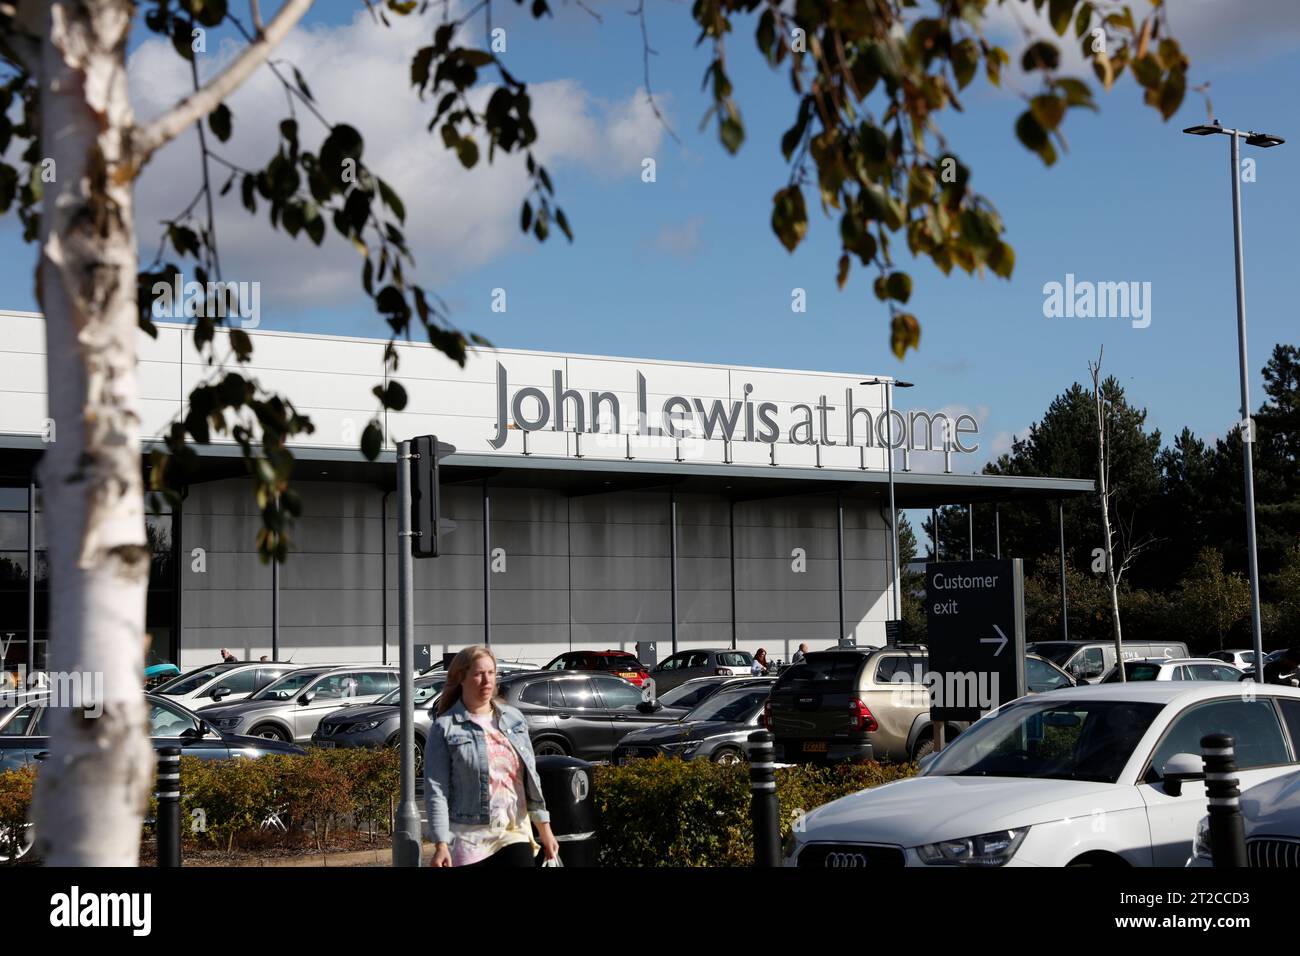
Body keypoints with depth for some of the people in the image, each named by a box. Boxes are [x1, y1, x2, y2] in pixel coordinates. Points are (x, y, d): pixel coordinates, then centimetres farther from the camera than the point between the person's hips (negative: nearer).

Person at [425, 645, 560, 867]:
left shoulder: (513, 718, 11)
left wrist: (544, 827, 12)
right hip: (469, 840, -3)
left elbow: (530, 777, 15)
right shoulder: (445, 728, -3)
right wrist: (441, 844, -14)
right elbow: (436, 790, -7)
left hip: (515, 834, 3)